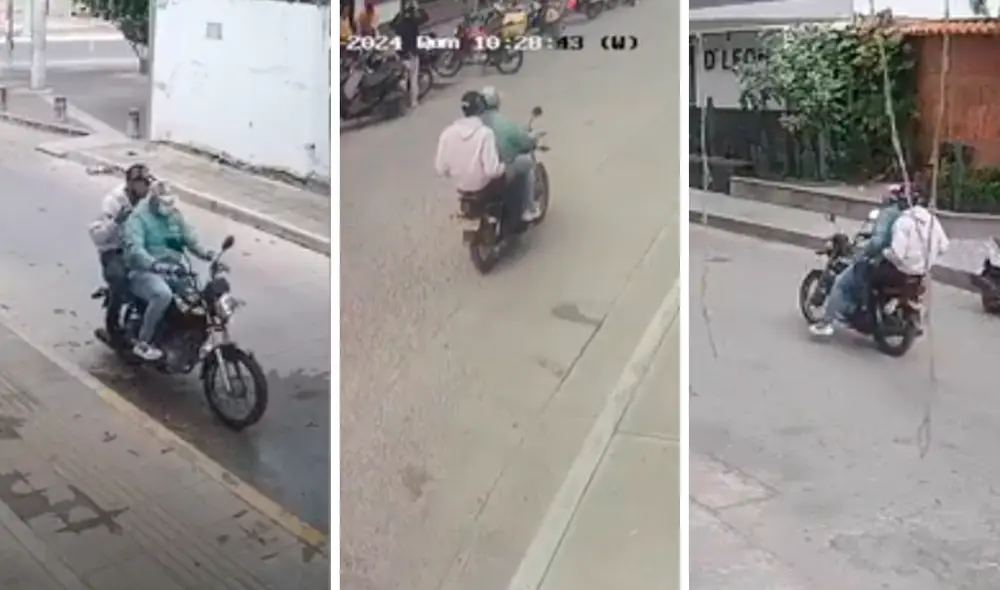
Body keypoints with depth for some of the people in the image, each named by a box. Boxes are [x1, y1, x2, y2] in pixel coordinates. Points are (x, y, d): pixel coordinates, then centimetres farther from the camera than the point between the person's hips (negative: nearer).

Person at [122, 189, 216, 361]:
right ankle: (142, 343, -25)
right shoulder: (138, 217, -8)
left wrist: (204, 253, -6)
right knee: (163, 294, -37)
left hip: (173, 270, 7)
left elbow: (189, 237, 15)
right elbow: (135, 248, -22)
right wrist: (154, 264, -40)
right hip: (145, 272, -7)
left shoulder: (174, 215, 14)